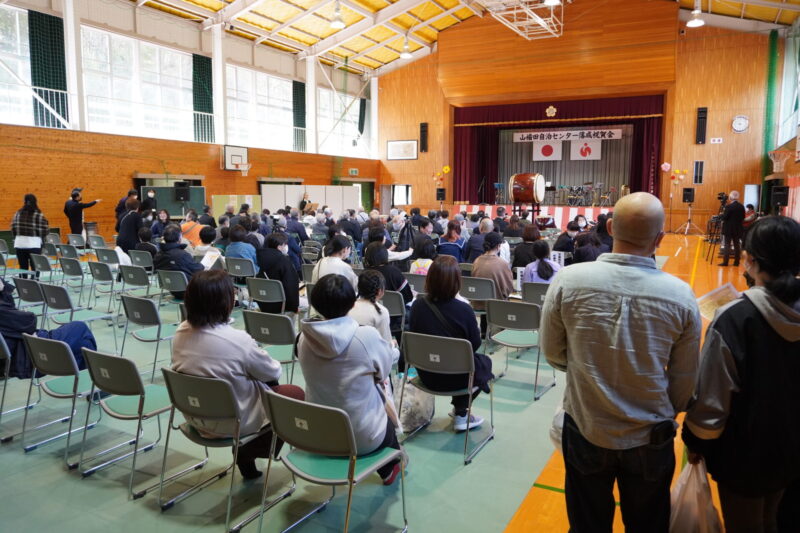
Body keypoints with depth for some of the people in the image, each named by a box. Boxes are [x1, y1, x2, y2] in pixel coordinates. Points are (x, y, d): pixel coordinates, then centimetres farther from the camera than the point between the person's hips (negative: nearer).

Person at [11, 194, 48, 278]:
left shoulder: (18, 214, 4)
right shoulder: (39, 215, -7)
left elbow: (13, 228, 4)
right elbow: (44, 230, -8)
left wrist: (17, 237, 20)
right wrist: (40, 238, 13)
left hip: (19, 244, 4)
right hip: (34, 244, -4)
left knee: (23, 268, 11)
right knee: (35, 268, 3)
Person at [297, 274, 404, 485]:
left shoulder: (305, 338, -12)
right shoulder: (367, 336, -25)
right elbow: (383, 371, -8)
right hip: (362, 437, -4)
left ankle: (387, 467, 50)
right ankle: (389, 468, 54)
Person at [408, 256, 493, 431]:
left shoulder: (418, 305, -12)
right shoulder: (463, 309, -24)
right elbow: (475, 345, -10)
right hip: (456, 378, -5)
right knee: (485, 361, 28)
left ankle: (459, 411, 37)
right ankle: (460, 415, 26)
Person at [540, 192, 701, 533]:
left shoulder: (568, 281, -20)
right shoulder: (681, 295, -18)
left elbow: (552, 354, -6)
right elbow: (684, 380, -5)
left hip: (585, 430, 0)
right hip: (651, 439, 1)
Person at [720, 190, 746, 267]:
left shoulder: (728, 207, -16)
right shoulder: (741, 207, 4)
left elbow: (724, 217, -15)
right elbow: (743, 218, 10)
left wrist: (722, 214, 4)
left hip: (729, 229, -6)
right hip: (738, 229, 6)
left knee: (727, 245, -4)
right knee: (737, 245, 10)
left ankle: (725, 262, -6)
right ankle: (736, 262, 13)